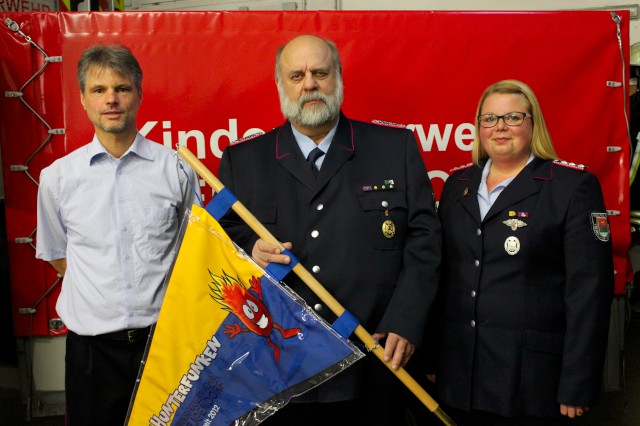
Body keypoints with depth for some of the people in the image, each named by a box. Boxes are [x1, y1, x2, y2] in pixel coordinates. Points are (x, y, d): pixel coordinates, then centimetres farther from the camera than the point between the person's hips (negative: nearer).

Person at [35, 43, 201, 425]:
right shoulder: (58, 177, 1)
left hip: (164, 335, 0)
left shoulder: (177, 168, -1)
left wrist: (160, 300, 3)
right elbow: (57, 254, 13)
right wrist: (101, 296, 5)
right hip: (92, 341, 1)